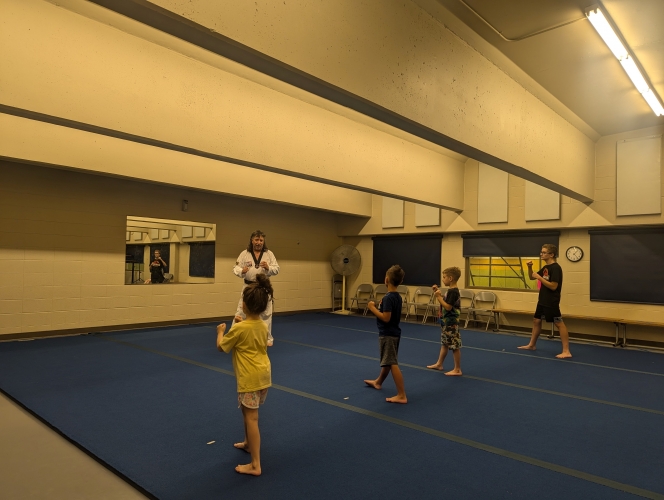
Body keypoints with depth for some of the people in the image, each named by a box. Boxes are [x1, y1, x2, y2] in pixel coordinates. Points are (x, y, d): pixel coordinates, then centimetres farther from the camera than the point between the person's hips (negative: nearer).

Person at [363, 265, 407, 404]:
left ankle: (402, 395, -7)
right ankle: (378, 382, 46)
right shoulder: (397, 296, 6)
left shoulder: (388, 298, -22)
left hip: (387, 334, -10)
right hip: (393, 333, 10)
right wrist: (377, 307, 9)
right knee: (388, 361, 25)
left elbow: (386, 318, -26)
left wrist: (373, 308, -16)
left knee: (392, 364, -8)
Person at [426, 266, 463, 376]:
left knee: (455, 346, -1)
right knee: (444, 343, 19)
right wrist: (438, 292, 11)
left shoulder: (453, 291, -20)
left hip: (451, 323, -10)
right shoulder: (450, 290, 9)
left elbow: (448, 307, -25)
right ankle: (439, 364, 31)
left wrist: (439, 297, -22)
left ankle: (457, 369, 7)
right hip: (446, 322, 10)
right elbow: (445, 301, 17)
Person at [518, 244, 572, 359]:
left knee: (559, 324, -7)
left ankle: (566, 351, -5)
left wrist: (540, 277, -21)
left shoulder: (555, 268, -17)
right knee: (536, 321, 17)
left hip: (551, 302, -10)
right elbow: (532, 277, 18)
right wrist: (530, 267, 1)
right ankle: (531, 345, 30)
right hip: (542, 300, 10)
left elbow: (553, 286, -23)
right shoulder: (545, 267, 11)